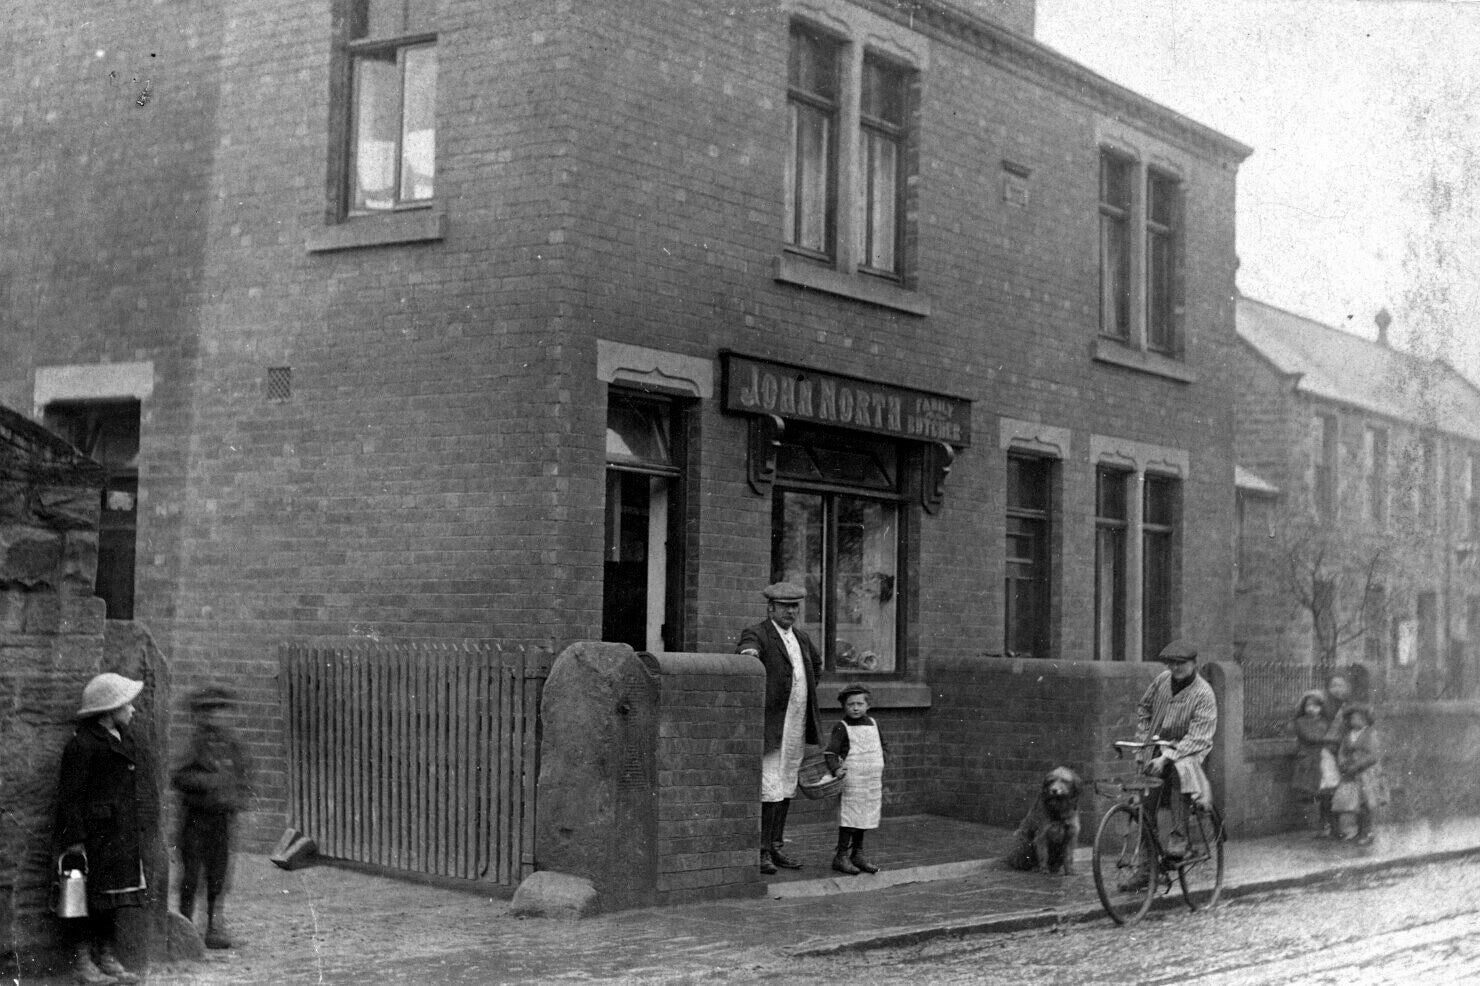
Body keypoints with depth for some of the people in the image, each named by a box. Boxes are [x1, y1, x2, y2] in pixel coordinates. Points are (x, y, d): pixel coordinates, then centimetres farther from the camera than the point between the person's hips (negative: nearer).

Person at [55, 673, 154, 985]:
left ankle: (106, 957, 16)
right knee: (87, 896, -5)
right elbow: (69, 795, -13)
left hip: (123, 836, 9)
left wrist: (140, 829, 20)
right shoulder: (82, 745, -12)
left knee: (112, 897, 11)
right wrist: (74, 839, -18)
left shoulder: (123, 739, 16)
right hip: (94, 835, -9)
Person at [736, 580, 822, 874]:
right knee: (769, 791, -11)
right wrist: (746, 652, -51)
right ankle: (760, 852, -7)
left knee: (786, 789, 12)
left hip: (796, 726, 8)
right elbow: (744, 650, -30)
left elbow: (816, 663, 34)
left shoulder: (801, 637, 15)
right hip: (770, 725, -8)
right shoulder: (757, 634, -8)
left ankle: (775, 847, 19)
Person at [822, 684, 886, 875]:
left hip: (873, 781, 6)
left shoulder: (873, 724, 11)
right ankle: (842, 856, 1)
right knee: (850, 818, -5)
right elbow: (829, 752, -13)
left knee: (864, 818, 11)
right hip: (851, 782, -6)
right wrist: (835, 768, -32)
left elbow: (881, 748, 24)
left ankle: (857, 855, 21)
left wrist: (882, 781, 22)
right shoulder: (842, 727, -7)